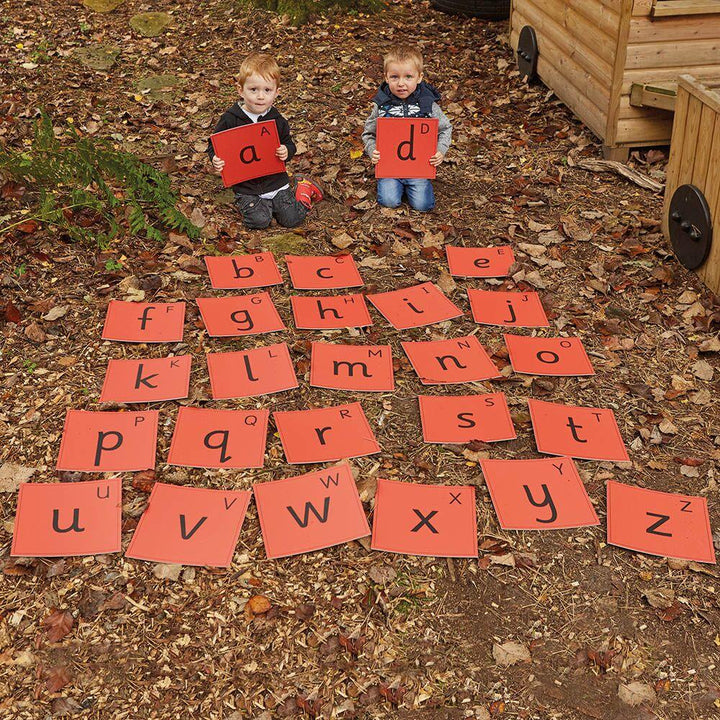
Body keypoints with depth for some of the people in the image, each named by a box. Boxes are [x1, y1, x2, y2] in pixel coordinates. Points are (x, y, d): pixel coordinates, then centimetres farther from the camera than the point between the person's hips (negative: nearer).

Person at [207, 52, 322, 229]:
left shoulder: (277, 121, -2)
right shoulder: (230, 120, -9)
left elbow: (288, 143, 11)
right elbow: (214, 145, 3)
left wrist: (287, 152, -13)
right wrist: (216, 160, -18)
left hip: (275, 180, 1)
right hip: (245, 186, -1)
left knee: (292, 218, -6)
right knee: (259, 220, -20)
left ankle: (304, 189, 25)